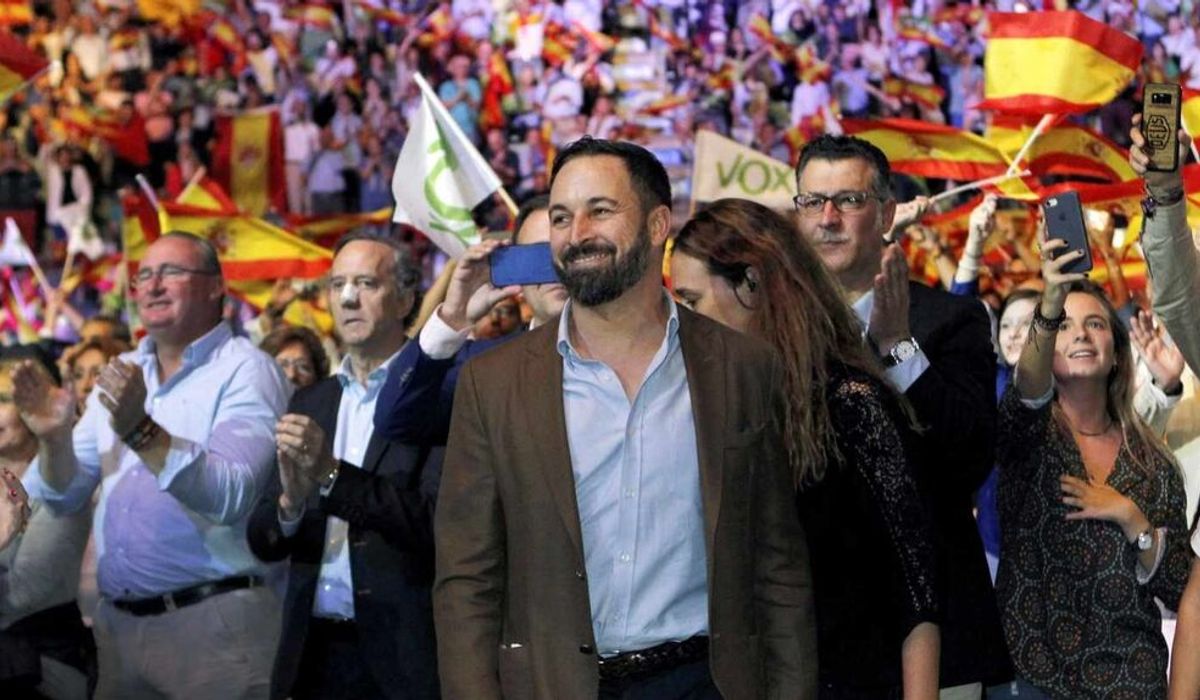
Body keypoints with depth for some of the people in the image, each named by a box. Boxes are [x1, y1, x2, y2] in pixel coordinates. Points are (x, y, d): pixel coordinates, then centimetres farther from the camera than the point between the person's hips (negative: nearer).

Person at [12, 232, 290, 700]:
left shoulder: (246, 372, -7)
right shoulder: (122, 373, 12)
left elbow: (230, 497, -22)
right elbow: (64, 498, 11)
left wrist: (141, 432, -31)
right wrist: (54, 439, -9)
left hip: (213, 621, -6)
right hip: (117, 621, 6)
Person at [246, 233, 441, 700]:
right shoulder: (310, 403, 12)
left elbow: (436, 522, -16)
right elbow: (262, 543, 9)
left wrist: (332, 474, -22)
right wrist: (290, 504, -12)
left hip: (403, 656, -5)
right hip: (312, 653, 5)